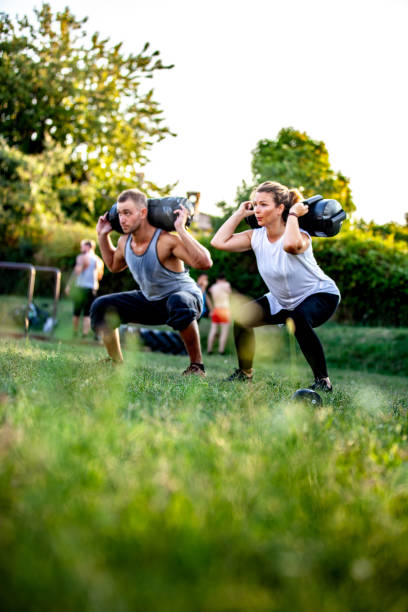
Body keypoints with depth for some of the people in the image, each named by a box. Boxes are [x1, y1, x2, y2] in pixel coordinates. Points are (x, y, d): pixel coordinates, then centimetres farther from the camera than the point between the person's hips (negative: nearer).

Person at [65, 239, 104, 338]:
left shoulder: (82, 257, -5)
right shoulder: (99, 261, 10)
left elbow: (77, 271, -17)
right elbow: (100, 277, 16)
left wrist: (69, 285, -13)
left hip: (80, 288, -3)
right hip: (93, 290, 3)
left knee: (76, 313, 9)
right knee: (87, 314, 3)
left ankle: (75, 334, 15)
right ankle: (85, 334, -6)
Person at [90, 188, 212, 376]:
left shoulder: (166, 240, -29)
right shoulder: (124, 241, -7)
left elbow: (204, 263, -42)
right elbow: (113, 265, 18)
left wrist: (181, 229, -43)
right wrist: (103, 235, 6)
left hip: (184, 295, -7)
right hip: (149, 301, 7)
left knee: (178, 304, -44)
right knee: (101, 307, -5)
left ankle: (196, 366, -28)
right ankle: (117, 364, 8)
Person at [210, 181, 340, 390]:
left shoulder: (299, 236, -27)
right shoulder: (256, 237, -9)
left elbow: (290, 244, -54)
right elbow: (219, 242, -20)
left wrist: (293, 214, -38)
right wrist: (240, 213, -13)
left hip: (321, 294, -6)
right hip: (283, 301, 7)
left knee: (298, 320, -37)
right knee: (243, 316, -10)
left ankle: (322, 380, -21)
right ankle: (244, 373, 11)